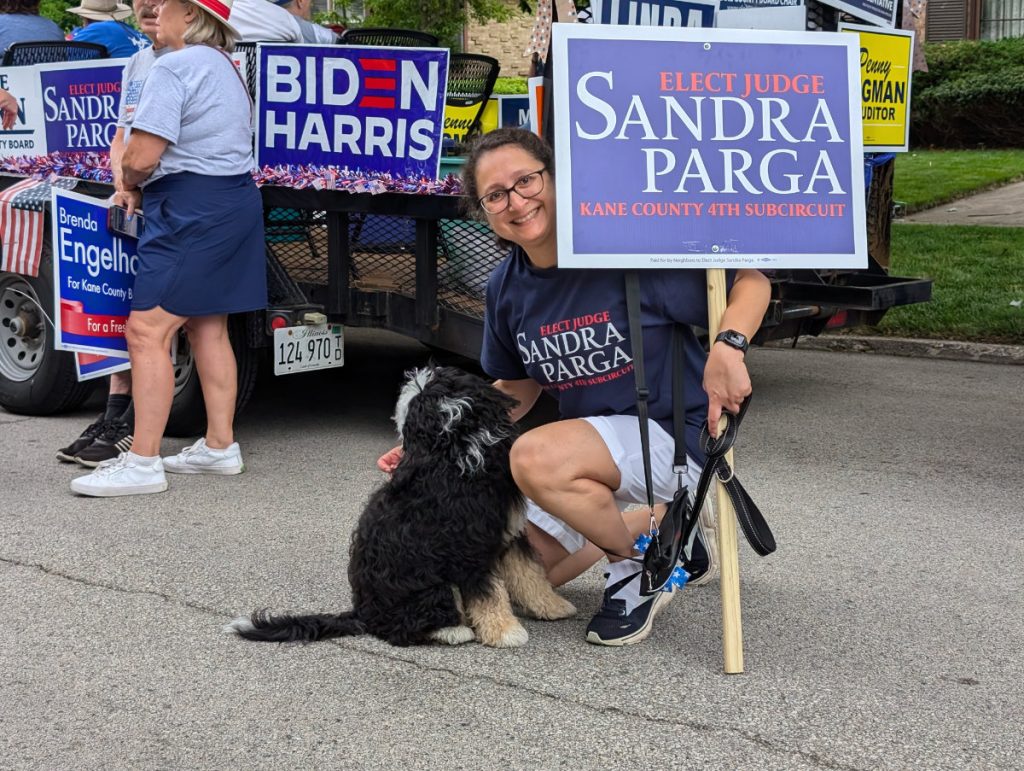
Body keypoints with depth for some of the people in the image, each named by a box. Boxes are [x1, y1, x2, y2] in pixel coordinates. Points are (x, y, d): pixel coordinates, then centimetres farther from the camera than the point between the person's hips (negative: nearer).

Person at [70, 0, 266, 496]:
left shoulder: (174, 68, -13)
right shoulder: (225, 68, 19)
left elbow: (141, 157, -20)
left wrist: (132, 185, 3)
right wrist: (142, 188, 13)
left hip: (192, 208, -10)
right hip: (236, 199, 11)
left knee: (147, 330, -10)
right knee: (207, 327, 15)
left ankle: (142, 463, -11)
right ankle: (220, 446, 21)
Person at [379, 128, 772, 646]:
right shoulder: (506, 288, 0)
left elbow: (750, 281, -14)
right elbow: (516, 388, 14)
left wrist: (727, 347, -34)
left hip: (674, 435, -7)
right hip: (595, 450, 8)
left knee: (535, 458, -33)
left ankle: (642, 564, -6)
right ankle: (651, 522, 23)